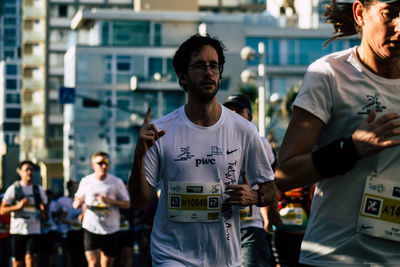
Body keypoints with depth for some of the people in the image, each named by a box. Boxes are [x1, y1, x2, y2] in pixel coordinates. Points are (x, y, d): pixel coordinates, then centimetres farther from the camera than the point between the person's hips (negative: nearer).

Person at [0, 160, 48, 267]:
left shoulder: (39, 189, 11)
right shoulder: (13, 189, 2)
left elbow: (44, 207, 24)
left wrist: (43, 213, 0)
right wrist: (18, 206, -17)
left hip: (34, 231, 1)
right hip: (17, 230, -1)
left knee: (30, 257, -16)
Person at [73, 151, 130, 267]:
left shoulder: (117, 182, -1)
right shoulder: (86, 181, 3)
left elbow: (127, 204, 3)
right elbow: (76, 203, 16)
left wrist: (110, 200, -15)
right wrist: (77, 202, -10)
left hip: (111, 229, 1)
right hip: (91, 227, 0)